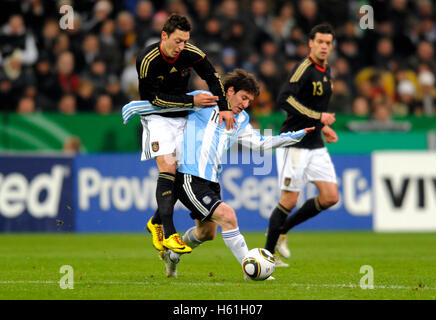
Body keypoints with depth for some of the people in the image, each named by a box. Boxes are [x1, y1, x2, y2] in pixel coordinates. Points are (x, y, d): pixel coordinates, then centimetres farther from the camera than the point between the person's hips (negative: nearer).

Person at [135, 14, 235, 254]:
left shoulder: (191, 54, -11)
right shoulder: (147, 61, -23)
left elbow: (213, 78, 0)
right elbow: (154, 98, -19)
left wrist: (224, 108, -12)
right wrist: (192, 101, -23)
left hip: (182, 118, 5)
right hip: (157, 118, -5)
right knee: (168, 168, -20)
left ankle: (157, 222, 22)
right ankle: (169, 234, -25)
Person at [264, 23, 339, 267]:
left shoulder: (326, 70, 12)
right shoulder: (304, 69, -15)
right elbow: (284, 99, -29)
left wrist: (322, 128, 15)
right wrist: (318, 117, -27)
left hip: (316, 145, 8)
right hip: (294, 144, -8)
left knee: (330, 197, 1)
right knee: (290, 200, -6)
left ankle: (282, 230, 17)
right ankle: (267, 253, 9)